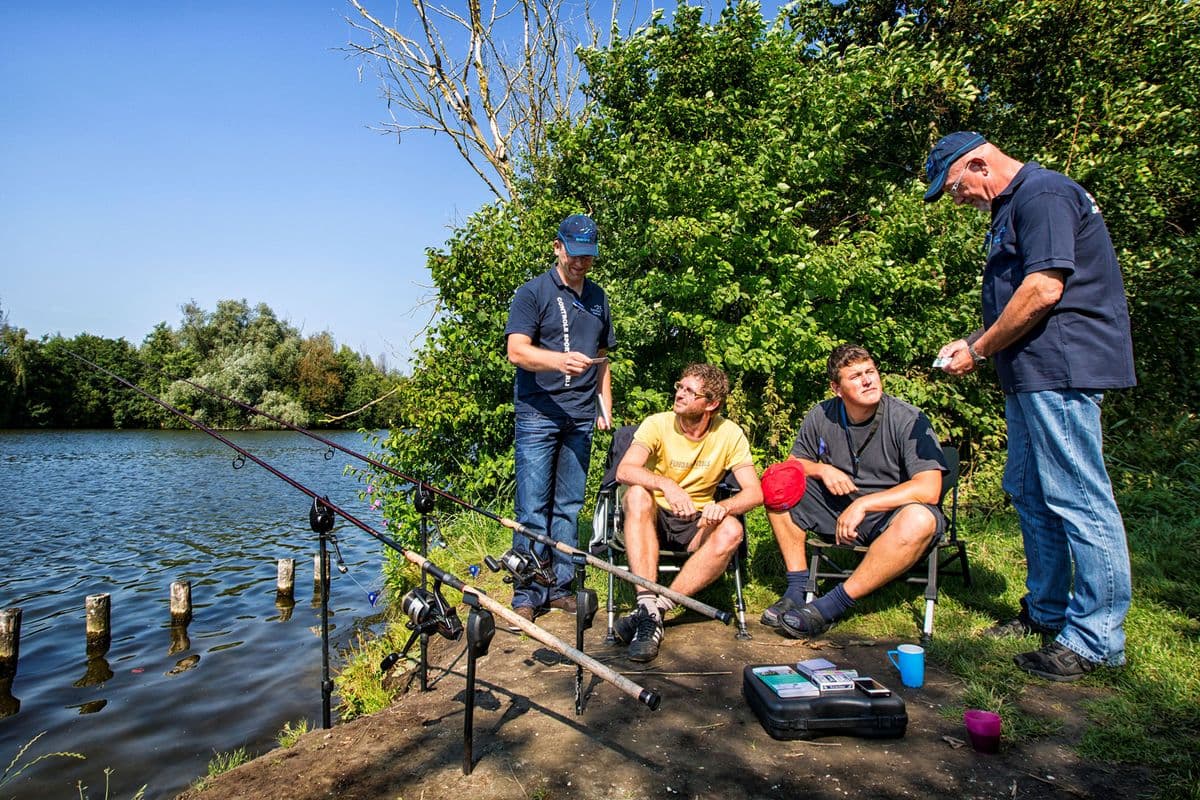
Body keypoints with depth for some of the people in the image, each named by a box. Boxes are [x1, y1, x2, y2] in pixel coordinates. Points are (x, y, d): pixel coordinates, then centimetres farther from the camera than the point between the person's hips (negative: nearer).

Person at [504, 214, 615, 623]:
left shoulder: (597, 297, 17)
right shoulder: (533, 292, -1)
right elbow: (517, 350, -13)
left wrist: (605, 406, 14)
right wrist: (560, 360, -30)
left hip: (581, 416, 5)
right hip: (538, 412, -5)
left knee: (569, 507, 8)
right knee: (533, 508, -4)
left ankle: (561, 588, 16)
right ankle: (528, 595, 4)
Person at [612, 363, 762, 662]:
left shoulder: (730, 434, -6)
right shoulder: (657, 424, -11)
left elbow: (754, 492, -11)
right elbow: (624, 470, -27)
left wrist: (722, 507, -32)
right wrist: (666, 485, -45)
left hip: (696, 523, 1)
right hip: (653, 518, -1)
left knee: (731, 531, -30)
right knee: (637, 494, -33)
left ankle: (657, 608, -28)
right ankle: (648, 608, -38)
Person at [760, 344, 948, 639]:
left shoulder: (909, 420, -15)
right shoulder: (820, 417, -3)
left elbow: (929, 490, -23)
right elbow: (795, 462, 10)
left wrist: (863, 504, -27)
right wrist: (822, 470, -13)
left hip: (891, 516, -4)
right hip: (839, 510, 4)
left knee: (920, 520, -39)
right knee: (778, 483, -11)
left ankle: (830, 606, -30)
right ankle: (797, 590, -13)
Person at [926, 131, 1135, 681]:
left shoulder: (1044, 194, -10)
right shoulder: (1010, 207, 21)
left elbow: (1044, 289, -20)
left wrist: (979, 351, -12)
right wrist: (972, 341, 11)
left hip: (1061, 369, -11)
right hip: (1032, 375, 11)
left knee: (1078, 500, -6)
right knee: (1031, 496, 15)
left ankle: (1095, 640, 3)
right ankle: (1046, 612, 28)